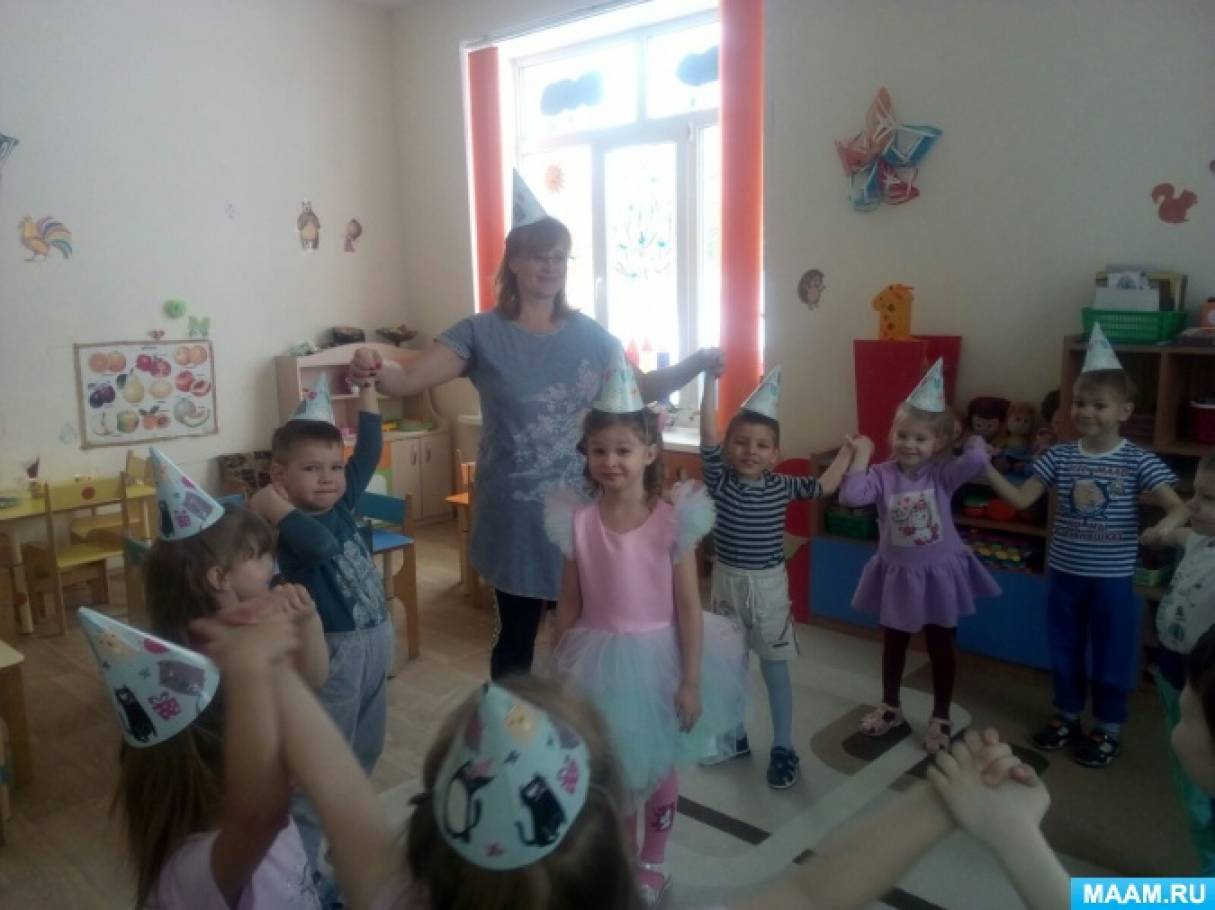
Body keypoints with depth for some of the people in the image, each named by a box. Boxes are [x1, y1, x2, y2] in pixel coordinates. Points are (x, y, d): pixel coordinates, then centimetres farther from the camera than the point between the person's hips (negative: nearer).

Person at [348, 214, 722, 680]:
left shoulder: (589, 334, 4)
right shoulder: (482, 333, -7)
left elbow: (639, 388, 12)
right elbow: (407, 381, -15)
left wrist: (695, 364, -4)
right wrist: (373, 371, -37)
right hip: (516, 517, -3)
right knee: (516, 635, 10)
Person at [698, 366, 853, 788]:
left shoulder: (781, 487, -5)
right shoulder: (719, 480, -10)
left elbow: (825, 486, 8)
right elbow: (708, 434, -20)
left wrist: (848, 450, 5)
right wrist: (710, 377, -26)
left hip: (769, 586, 0)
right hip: (727, 583, 1)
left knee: (775, 670, 10)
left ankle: (783, 748, 24)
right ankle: (734, 737, 33)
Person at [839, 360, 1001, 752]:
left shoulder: (943, 473, -14)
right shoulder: (884, 474, -11)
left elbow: (976, 460, -33)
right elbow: (852, 495, -27)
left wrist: (975, 439, -13)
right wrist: (861, 455, -21)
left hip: (938, 573, -1)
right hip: (897, 573, 2)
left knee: (940, 647, 14)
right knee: (893, 643, 18)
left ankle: (941, 717, 30)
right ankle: (890, 707, 37)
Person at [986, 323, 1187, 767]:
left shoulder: (1138, 461, -11)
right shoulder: (1058, 456, -4)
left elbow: (1178, 506, -14)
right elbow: (1021, 499, -5)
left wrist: (1168, 523, -38)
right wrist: (985, 467, -16)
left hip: (1113, 578, -3)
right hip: (1064, 573, 3)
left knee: (1112, 656, 12)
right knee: (1064, 653, 18)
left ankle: (1108, 728, 31)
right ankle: (1067, 716, 37)